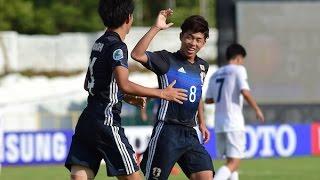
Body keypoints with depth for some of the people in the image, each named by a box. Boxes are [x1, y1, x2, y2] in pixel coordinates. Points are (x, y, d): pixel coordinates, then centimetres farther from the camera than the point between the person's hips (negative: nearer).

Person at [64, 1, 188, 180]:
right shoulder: (117, 46, -10)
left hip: (87, 119, 9)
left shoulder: (99, 43, 18)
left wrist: (127, 97, 33)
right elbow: (124, 84, -24)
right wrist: (162, 93, -18)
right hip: (106, 121, -8)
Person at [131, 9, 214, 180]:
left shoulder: (202, 66, 14)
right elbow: (137, 55, -24)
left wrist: (202, 123, 27)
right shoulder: (167, 60, -7)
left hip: (190, 134, 6)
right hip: (167, 132, -6)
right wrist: (156, 28, -27)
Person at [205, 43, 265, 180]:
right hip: (234, 123, -7)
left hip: (219, 124, 7)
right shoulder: (238, 70, -2)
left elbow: (208, 100, 17)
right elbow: (245, 92, -16)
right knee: (234, 163, -11)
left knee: (232, 161, 18)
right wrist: (257, 109, -5)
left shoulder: (215, 75, 16)